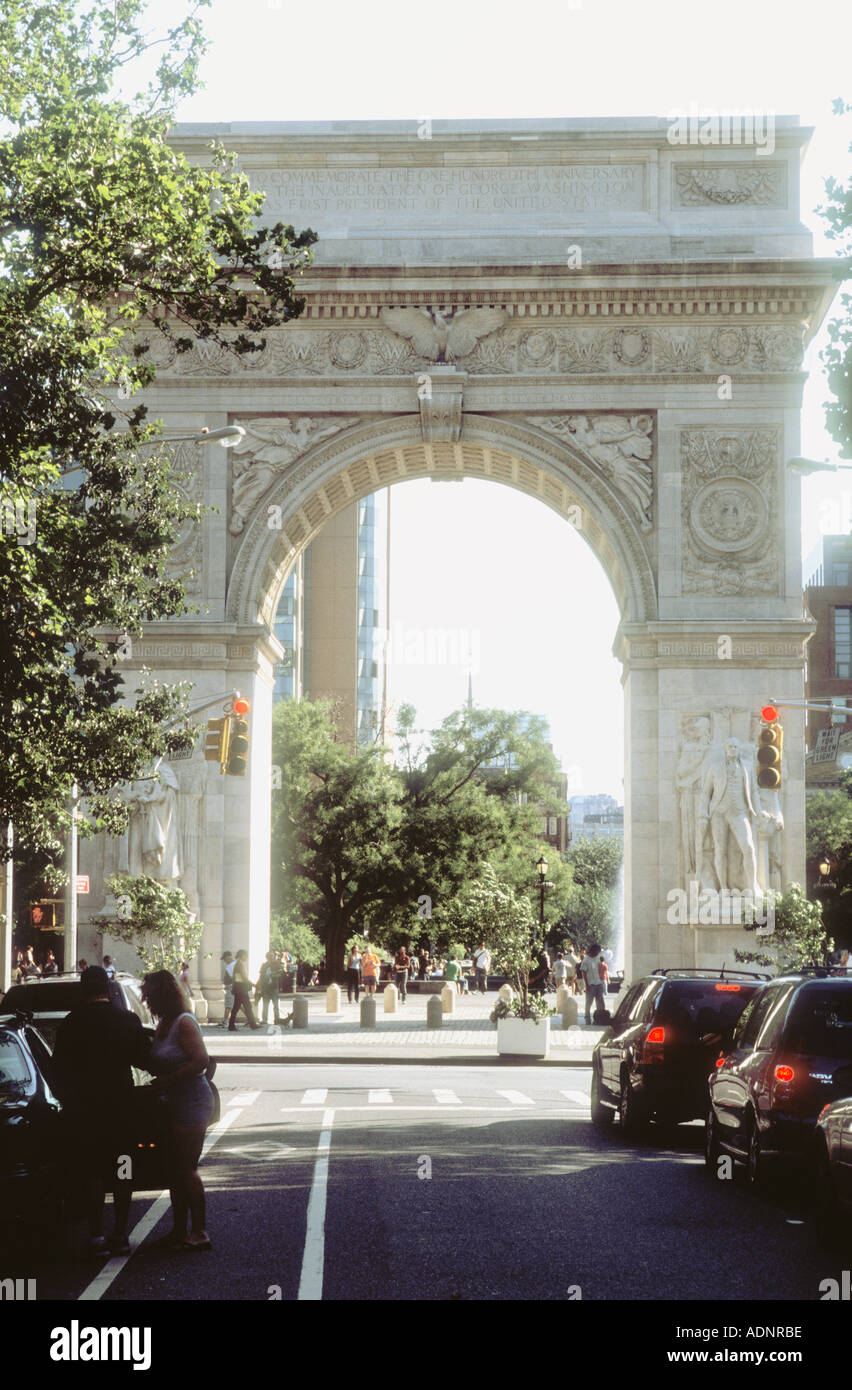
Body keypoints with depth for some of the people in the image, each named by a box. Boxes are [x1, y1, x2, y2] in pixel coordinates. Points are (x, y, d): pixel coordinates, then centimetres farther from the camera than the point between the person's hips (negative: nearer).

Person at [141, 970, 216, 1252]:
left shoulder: (184, 1023, -14)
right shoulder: (164, 1024, 13)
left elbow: (201, 1061, -23)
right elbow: (156, 1064, 18)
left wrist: (169, 1080, -19)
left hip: (192, 1103, -9)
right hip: (176, 1103, 10)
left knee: (186, 1170, -8)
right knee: (174, 1170, 11)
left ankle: (199, 1233, -3)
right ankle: (179, 1231, 18)